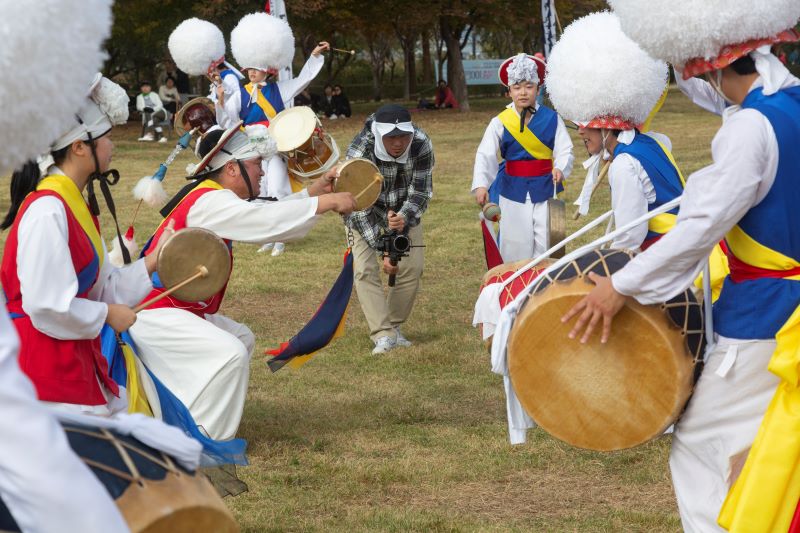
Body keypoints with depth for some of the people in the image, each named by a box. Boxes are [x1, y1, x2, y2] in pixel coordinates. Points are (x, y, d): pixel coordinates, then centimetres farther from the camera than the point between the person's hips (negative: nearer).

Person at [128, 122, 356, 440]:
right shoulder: (208, 203, -20)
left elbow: (264, 216, 17)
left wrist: (314, 191, 9)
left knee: (241, 339, 22)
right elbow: (268, 222, -29)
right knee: (229, 354, -23)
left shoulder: (214, 199, 12)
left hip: (177, 308, 11)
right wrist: (328, 202, -23)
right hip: (153, 313, -11)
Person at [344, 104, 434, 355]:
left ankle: (395, 327, 13)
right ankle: (384, 336, -16)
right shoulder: (359, 152, -35)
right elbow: (360, 207, -30)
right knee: (365, 268, -16)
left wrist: (404, 218, -41)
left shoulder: (421, 145, -27)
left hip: (404, 211, 3)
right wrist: (382, 249, -35)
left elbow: (421, 192, -20)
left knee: (411, 266, -5)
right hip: (364, 214, -2)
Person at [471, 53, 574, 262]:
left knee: (546, 243, 0)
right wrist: (480, 185, -25)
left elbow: (565, 151, -5)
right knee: (515, 244, 4)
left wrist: (560, 168, -27)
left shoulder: (551, 119, -3)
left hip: (545, 188, 0)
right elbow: (485, 155, -10)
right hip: (512, 190, 0)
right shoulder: (500, 122, -4)